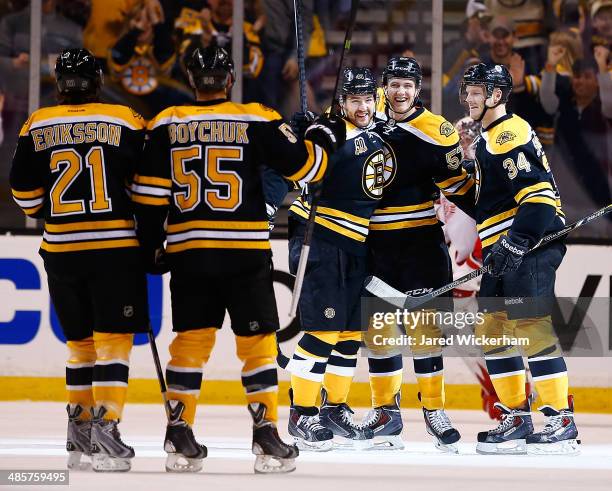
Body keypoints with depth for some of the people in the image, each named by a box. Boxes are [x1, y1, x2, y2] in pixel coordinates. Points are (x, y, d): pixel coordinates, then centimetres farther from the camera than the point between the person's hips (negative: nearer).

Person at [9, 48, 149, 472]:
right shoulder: (126, 123, -3)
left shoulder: (37, 127, 3)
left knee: (80, 341, 15)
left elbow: (24, 190, 7)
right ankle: (105, 426, -14)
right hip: (115, 246, -3)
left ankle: (80, 430, 18)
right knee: (113, 339, -3)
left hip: (61, 248, 3)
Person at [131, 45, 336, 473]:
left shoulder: (166, 125, 3)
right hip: (246, 251, -2)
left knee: (191, 340, 9)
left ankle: (180, 436, 4)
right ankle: (266, 437, -1)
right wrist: (323, 140, 17)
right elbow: (302, 166, -2)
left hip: (188, 251, 2)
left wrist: (152, 244, 13)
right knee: (257, 341, 3)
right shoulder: (257, 121, -3)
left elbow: (149, 194, 3)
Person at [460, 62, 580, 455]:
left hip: (531, 245, -11)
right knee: (492, 330, 10)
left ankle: (563, 423, -14)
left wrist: (514, 243, -26)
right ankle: (517, 418, 14)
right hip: (504, 250, 11)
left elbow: (537, 194, -22)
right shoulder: (489, 139, 22)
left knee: (531, 327, -14)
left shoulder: (511, 133, -11)